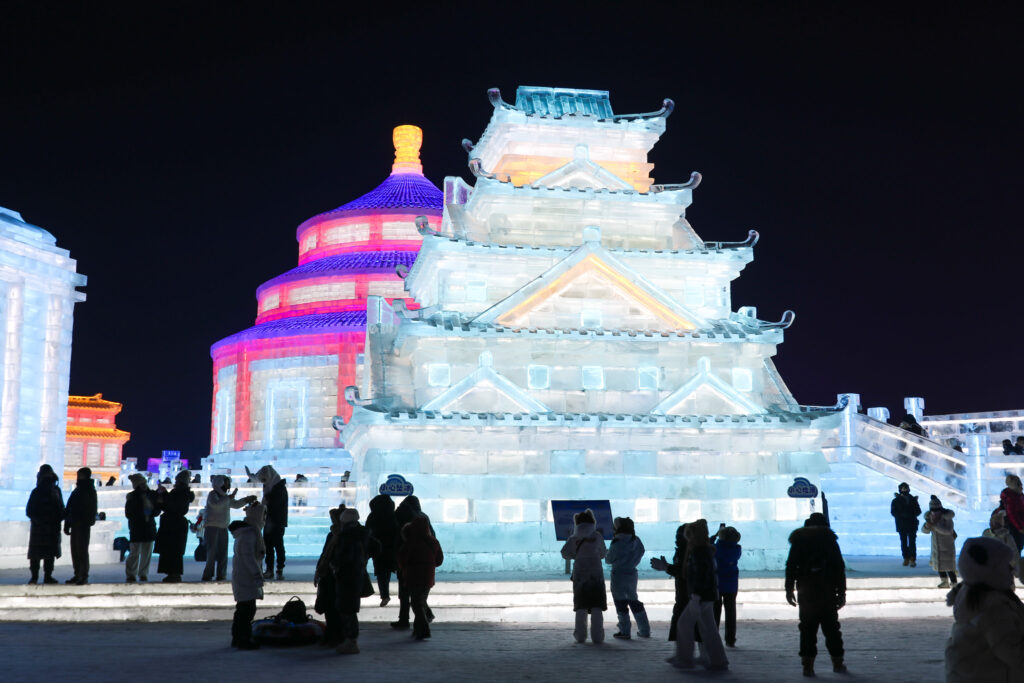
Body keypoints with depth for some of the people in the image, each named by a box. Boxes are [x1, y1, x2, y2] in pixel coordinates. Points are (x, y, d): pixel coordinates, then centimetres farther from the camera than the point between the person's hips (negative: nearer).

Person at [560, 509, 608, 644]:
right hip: (596, 573, -1)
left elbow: (565, 553, -3)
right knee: (596, 607, 0)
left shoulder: (573, 538, 2)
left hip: (579, 573, 1)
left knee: (581, 606, 11)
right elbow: (602, 554, 9)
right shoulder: (597, 536, 0)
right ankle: (597, 636, -6)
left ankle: (580, 635, 10)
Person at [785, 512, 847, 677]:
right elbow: (839, 568, 0)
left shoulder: (798, 541, 6)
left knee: (807, 628, 2)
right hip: (828, 593, 0)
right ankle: (837, 663, 13)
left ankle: (808, 665, -3)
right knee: (831, 627, 9)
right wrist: (841, 592, 3)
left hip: (806, 593, 1)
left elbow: (791, 567, 3)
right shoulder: (829, 540, 3)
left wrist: (789, 589, 8)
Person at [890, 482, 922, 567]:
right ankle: (906, 558, 13)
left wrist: (911, 514, -14)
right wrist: (902, 515, -21)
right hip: (901, 525, 0)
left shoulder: (913, 499, 6)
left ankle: (912, 559, -2)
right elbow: (893, 512, -7)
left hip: (912, 524, 0)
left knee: (912, 542, -4)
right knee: (903, 542, 5)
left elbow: (918, 511, 4)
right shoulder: (896, 501, 0)